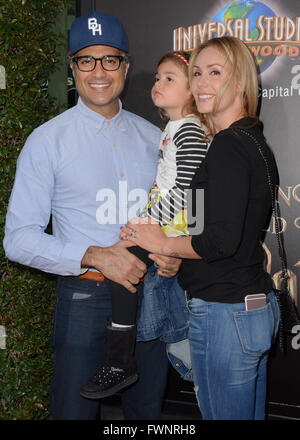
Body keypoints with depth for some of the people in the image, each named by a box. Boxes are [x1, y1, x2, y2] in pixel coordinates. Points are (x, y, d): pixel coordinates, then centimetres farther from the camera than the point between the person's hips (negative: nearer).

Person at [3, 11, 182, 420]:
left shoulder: (152, 138, 9)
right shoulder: (48, 141, -5)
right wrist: (95, 256, -20)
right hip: (86, 299, -4)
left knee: (147, 413, 17)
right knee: (74, 411, 6)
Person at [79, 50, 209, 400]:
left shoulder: (190, 131, -14)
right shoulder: (173, 128, 18)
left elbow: (184, 192, -22)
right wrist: (146, 221, 15)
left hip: (176, 229, -10)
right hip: (164, 225, 10)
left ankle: (120, 364, -8)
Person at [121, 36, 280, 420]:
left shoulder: (228, 146, -18)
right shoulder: (256, 142, 12)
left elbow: (222, 240, -25)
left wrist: (163, 244, -10)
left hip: (224, 313, -10)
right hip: (260, 305, 10)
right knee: (251, 413, 21)